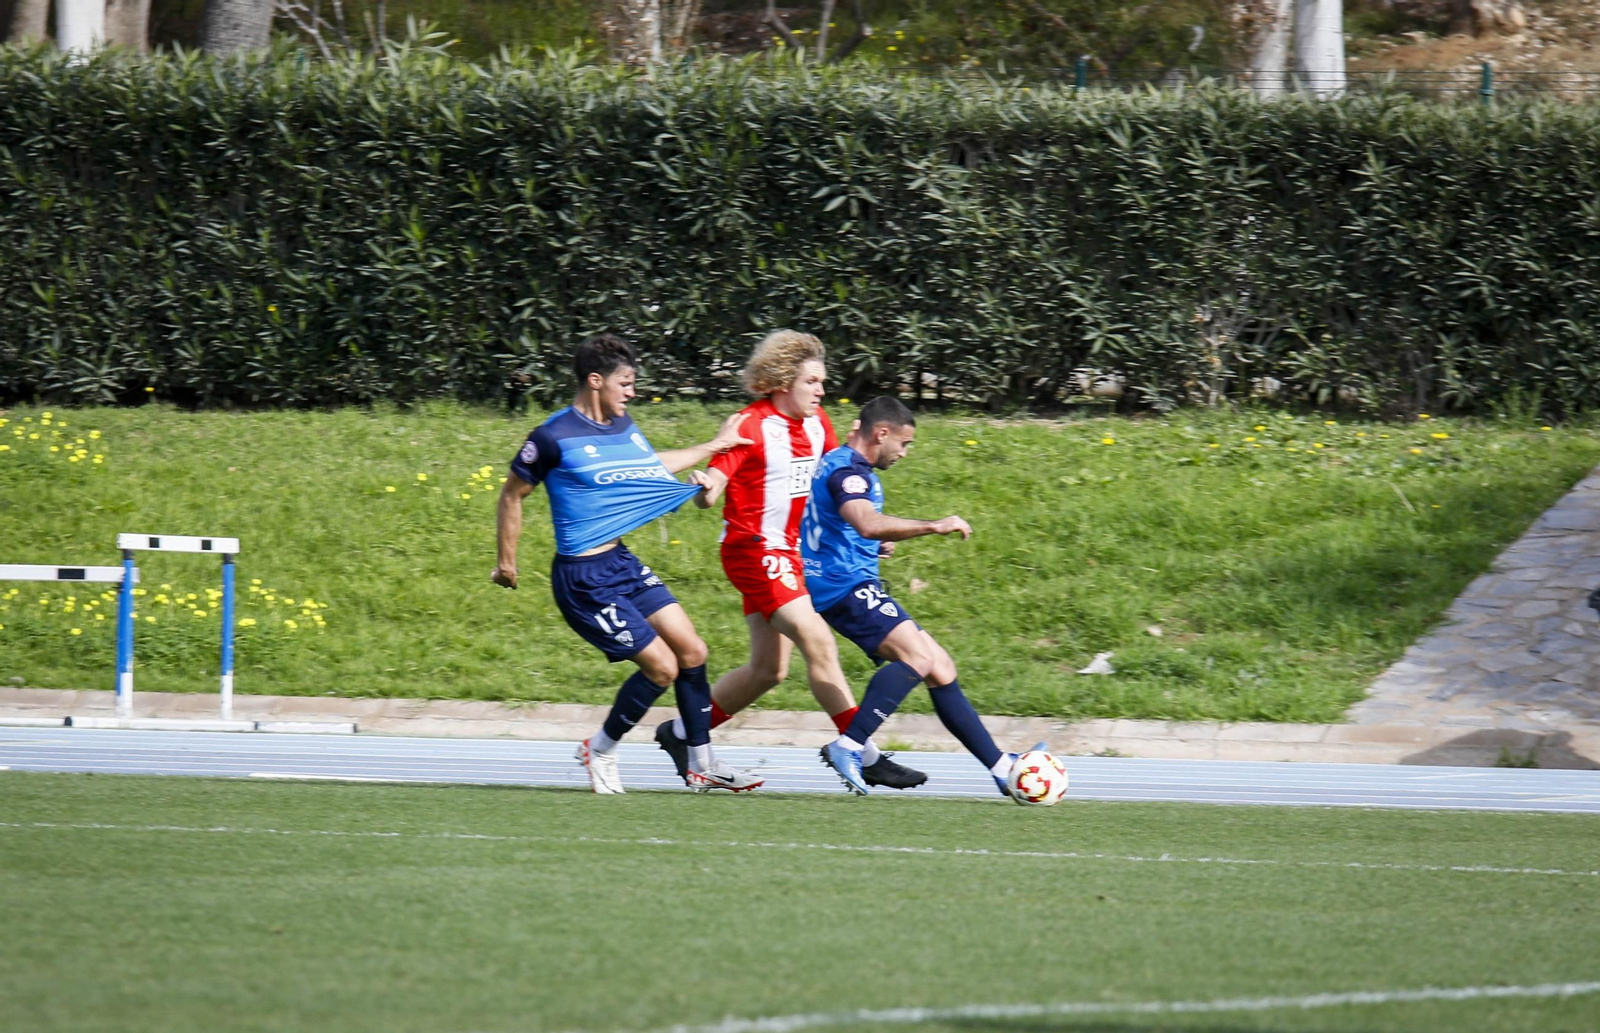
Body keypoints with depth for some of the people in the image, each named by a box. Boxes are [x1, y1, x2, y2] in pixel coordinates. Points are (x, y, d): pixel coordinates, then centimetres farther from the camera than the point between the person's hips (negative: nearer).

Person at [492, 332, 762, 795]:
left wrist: (714, 447, 36)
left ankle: (701, 765, 18)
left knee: (692, 651, 5)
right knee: (661, 666, -9)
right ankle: (599, 751, 11)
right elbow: (512, 494, -4)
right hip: (583, 578, -9)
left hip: (623, 564, 9)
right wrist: (506, 561, -1)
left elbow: (651, 465, 31)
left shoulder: (623, 425, 9)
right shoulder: (555, 437, -15)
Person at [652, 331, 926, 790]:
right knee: (818, 643, -19)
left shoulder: (815, 423, 9)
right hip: (753, 549, -9)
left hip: (787, 553, 9)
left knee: (769, 669, 12)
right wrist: (706, 489, -43)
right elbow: (713, 482, -20)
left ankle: (679, 734, 26)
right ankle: (868, 758, -19)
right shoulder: (752, 426, -15)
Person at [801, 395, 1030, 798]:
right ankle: (848, 747, -32)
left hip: (857, 589, 11)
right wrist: (934, 526, -32)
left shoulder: (844, 466, 21)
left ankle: (1000, 767, 9)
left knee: (940, 666, 8)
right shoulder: (846, 471, -14)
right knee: (918, 656, -28)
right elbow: (868, 523, -34)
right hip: (845, 585, -11)